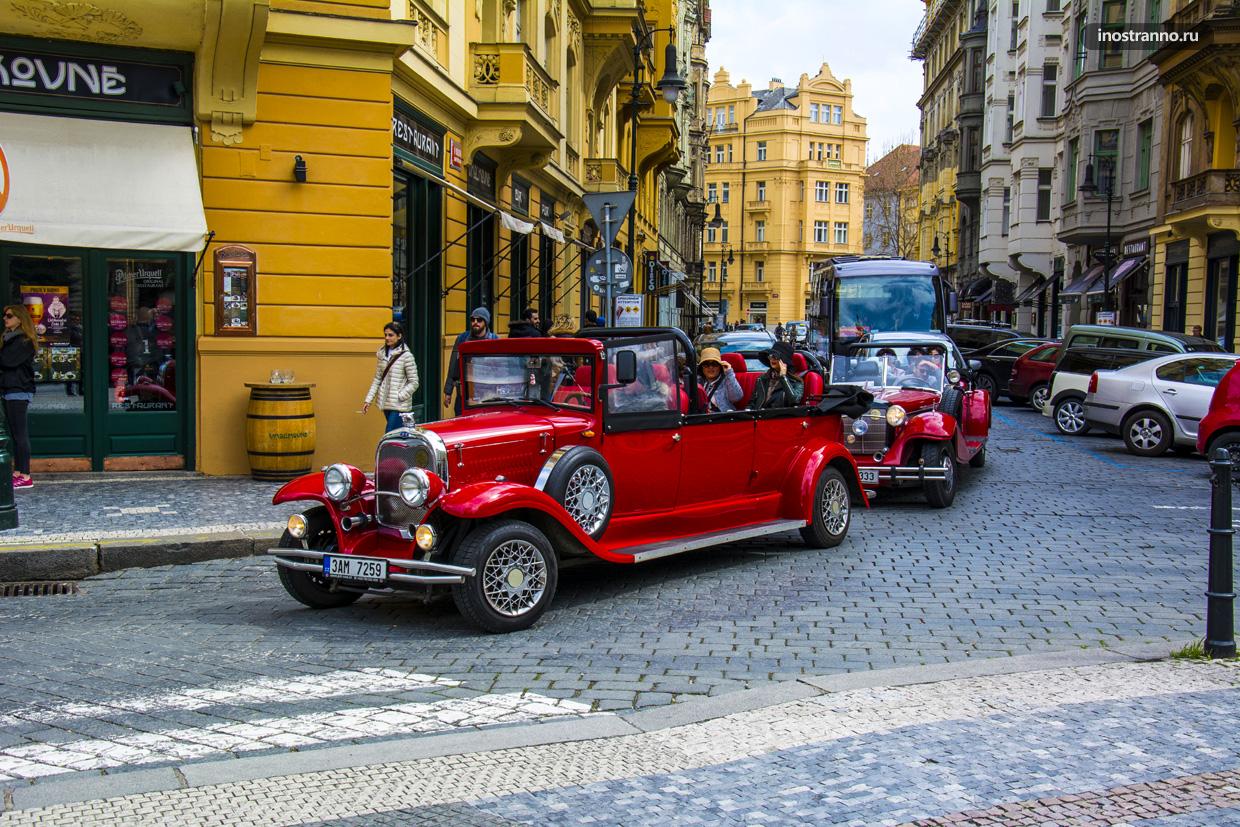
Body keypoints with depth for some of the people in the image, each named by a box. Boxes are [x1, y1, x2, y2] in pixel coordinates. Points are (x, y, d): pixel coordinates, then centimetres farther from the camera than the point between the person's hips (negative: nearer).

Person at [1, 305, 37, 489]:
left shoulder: (24, 342, -10)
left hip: (18, 391, -9)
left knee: (19, 433, -8)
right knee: (16, 433, 10)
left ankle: (25, 477, -7)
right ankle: (18, 472, 13)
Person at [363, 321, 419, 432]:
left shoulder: (406, 356, -9)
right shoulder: (382, 354, 9)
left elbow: (414, 382, -8)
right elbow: (377, 379, 13)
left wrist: (399, 397, -14)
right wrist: (368, 400, 7)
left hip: (399, 406, -6)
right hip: (386, 404, 6)